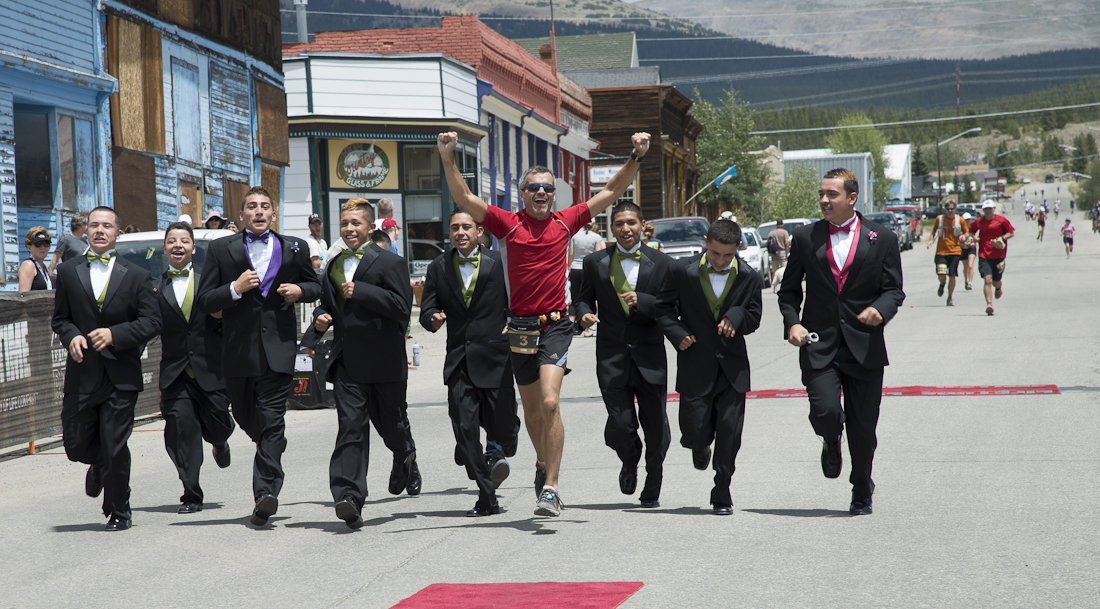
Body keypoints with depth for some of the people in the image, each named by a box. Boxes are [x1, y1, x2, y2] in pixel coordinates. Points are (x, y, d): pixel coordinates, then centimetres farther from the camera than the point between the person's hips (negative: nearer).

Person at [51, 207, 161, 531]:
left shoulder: (137, 276, 3)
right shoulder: (68, 272, 9)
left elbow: (151, 322, -2)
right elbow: (60, 318, 13)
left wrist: (115, 334, -16)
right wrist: (71, 336, -9)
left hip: (121, 374, -2)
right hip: (82, 373, 2)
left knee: (115, 447, -3)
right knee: (75, 444, 3)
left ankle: (119, 511, 15)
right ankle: (100, 465, 40)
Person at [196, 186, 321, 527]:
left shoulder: (294, 248, 11)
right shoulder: (221, 249, 6)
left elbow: (315, 286, 24)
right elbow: (203, 302, 2)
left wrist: (300, 290, 1)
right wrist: (235, 289, -15)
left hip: (278, 347, -1)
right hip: (239, 348, 1)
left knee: (272, 420, -12)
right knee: (245, 417, 13)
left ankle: (266, 492, -16)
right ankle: (274, 449, 44)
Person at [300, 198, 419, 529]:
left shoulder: (390, 262, -3)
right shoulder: (333, 266, 17)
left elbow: (402, 306, -14)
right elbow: (326, 304, 31)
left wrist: (360, 291, -17)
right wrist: (321, 319, 7)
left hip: (383, 361, -3)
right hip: (347, 362, 3)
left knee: (390, 422, 12)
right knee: (351, 427, -9)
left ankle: (405, 457, 48)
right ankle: (349, 499, -18)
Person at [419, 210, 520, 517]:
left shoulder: (499, 263, 2)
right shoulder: (438, 268, 10)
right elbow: (426, 311, 8)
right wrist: (434, 319, -13)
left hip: (494, 357, -2)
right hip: (459, 362, 2)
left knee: (504, 430, 0)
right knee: (465, 431, -5)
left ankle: (496, 448, 39)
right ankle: (487, 498, 5)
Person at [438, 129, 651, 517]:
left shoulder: (566, 222, 4)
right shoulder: (507, 224, 1)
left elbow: (612, 192, 9)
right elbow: (463, 198, -7)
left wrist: (636, 158, 0)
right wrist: (447, 157, -18)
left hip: (555, 325, -1)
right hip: (520, 328, 2)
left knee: (550, 403, -18)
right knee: (532, 411, 15)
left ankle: (550, 489, -15)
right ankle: (543, 463, 43)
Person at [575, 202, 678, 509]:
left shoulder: (661, 263, 3)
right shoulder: (595, 262, 7)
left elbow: (670, 308, -2)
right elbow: (584, 297, 15)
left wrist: (641, 301, -19)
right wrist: (585, 313, -7)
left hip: (649, 356, 0)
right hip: (612, 356, 0)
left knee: (656, 429, 2)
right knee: (620, 427, -8)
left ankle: (652, 489, 25)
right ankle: (630, 462, 29)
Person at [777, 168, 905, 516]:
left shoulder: (882, 239, 5)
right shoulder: (805, 239, 8)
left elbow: (894, 289, 5)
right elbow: (789, 290, 13)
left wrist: (880, 310, -17)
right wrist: (792, 323, -5)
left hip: (865, 347, 0)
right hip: (819, 346, 0)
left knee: (863, 428, 4)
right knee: (824, 412, -20)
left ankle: (861, 493, 27)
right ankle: (831, 442, 19)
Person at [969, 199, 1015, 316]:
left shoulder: (1001, 220, -2)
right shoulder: (978, 222, 5)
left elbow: (1012, 233, 3)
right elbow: (971, 231, 22)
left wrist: (1002, 238, -14)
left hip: (999, 256, 0)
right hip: (984, 256, 0)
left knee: (996, 282, 12)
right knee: (987, 280, -16)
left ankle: (998, 288, 50)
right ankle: (989, 304, -21)